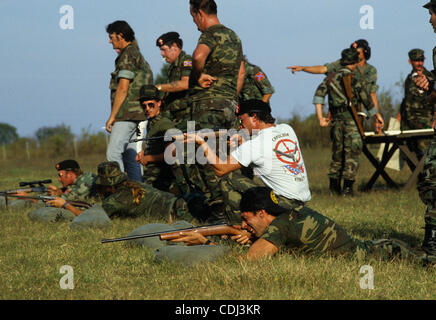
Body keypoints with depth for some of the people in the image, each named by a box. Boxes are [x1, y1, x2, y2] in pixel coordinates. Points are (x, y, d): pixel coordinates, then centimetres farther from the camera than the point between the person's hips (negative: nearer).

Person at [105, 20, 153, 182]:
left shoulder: (127, 56, -11)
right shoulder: (136, 54, 19)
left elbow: (123, 89, -16)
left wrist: (112, 116, -14)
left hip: (127, 113, -10)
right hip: (136, 114, 10)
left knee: (113, 153, -14)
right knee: (129, 154, 10)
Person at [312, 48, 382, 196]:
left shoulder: (331, 77, 10)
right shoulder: (356, 79, -4)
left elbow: (319, 94, 0)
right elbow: (367, 101, 1)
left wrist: (320, 117, -1)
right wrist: (376, 114, 19)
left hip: (336, 119, 5)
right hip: (351, 119, -5)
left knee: (337, 153, 15)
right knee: (352, 153, -3)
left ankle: (334, 187, 17)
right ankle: (347, 187, -9)